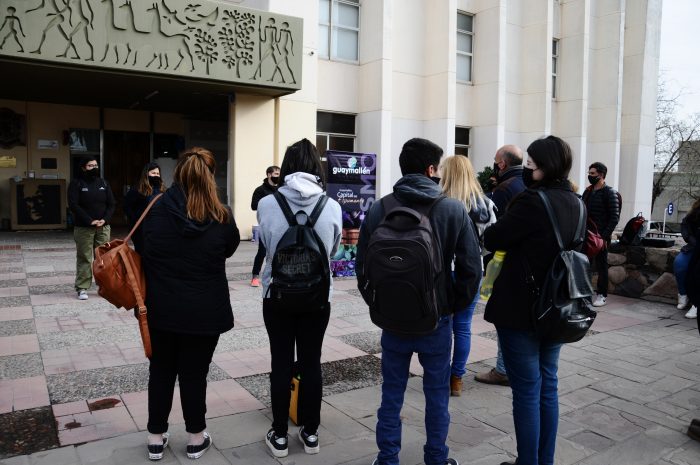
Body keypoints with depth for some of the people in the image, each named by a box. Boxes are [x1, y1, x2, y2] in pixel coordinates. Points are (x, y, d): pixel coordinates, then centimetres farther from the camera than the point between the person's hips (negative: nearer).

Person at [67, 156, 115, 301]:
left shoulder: (103, 183, 11)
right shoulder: (76, 183, -1)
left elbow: (111, 204, 8)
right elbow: (73, 205, -10)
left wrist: (105, 219, -8)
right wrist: (90, 221, -17)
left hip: (103, 227, 4)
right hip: (83, 228, -3)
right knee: (84, 258, -2)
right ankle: (82, 288, 3)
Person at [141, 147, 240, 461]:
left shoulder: (156, 210, -7)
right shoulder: (221, 217, -11)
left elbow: (143, 252, 4)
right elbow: (230, 250, 8)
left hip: (161, 308, 2)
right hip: (205, 311, -2)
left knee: (160, 371, 17)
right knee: (194, 374, 12)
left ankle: (156, 438, 31)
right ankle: (196, 439, 28)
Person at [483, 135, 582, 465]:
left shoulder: (533, 201, -20)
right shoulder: (575, 203, 6)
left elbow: (492, 240, -13)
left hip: (521, 308, -8)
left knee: (527, 390, 3)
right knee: (547, 386, 17)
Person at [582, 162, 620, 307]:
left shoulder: (609, 193, -6)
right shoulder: (587, 191, 12)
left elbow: (615, 217, -11)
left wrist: (605, 236, -17)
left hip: (601, 236, -6)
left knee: (601, 265, 2)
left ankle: (602, 295, 11)